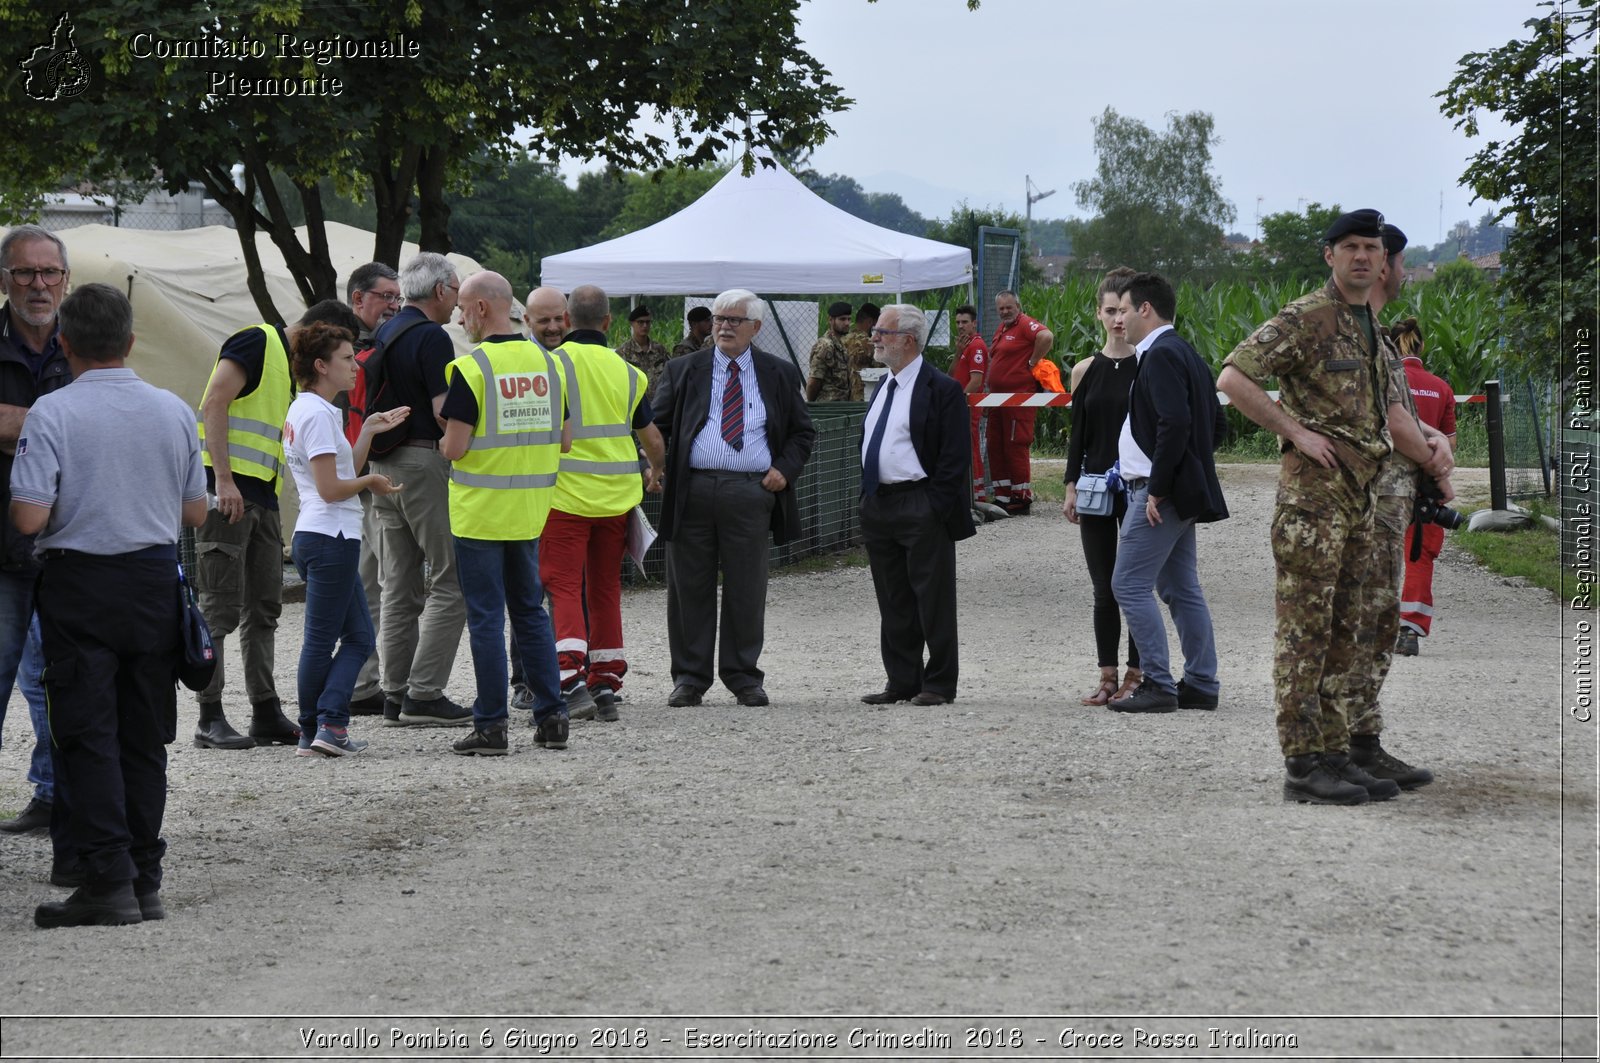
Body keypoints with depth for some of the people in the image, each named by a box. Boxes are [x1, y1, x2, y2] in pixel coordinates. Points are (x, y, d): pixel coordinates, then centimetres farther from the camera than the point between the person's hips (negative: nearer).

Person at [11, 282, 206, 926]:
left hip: (79, 585, -4)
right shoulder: (173, 411, 2)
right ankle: (145, 883, 12)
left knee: (87, 735, 0)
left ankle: (109, 880, -7)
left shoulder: (52, 413, -12)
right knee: (143, 738, 10)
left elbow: (28, 517, -17)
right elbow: (195, 512, 8)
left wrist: (71, 507, 5)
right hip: (155, 582, 4)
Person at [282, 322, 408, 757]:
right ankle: (325, 727, 1)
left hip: (314, 538, 10)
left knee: (359, 637, 9)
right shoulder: (317, 415, -14)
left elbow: (345, 472, 17)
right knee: (321, 641, -4)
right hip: (330, 539, -10)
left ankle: (320, 730, 2)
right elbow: (331, 488, -19)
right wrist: (371, 482, -4)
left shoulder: (305, 411, 17)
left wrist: (368, 431, 12)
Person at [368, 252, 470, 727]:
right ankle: (424, 694, -9)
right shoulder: (432, 337, -12)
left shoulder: (383, 336, 14)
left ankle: (396, 694, 10)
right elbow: (445, 412, -18)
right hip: (426, 462, -9)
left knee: (400, 587, 10)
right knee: (450, 581, -5)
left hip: (384, 466, 9)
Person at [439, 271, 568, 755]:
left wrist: (444, 432, 4)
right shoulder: (546, 362, 5)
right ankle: (551, 716, 13)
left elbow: (455, 448, -17)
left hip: (480, 511, -6)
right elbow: (560, 439, 10)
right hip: (529, 510, 6)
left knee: (486, 616, -1)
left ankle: (491, 726, 0)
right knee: (530, 610, 15)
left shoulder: (471, 367, -14)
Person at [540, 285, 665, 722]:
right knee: (605, 589, 13)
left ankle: (572, 678, -21)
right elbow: (653, 440, 11)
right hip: (617, 496, 4)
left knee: (564, 587, -4)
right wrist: (654, 474, 32)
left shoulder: (554, 363, -7)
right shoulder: (628, 372, 6)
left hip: (566, 494, -4)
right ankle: (606, 686, 16)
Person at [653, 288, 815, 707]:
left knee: (746, 590, 3)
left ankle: (743, 676, 13)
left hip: (751, 494, 0)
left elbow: (802, 431, 15)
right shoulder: (682, 371, 11)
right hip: (692, 491, 1)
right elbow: (654, 424, 11)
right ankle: (689, 677, 11)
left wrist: (784, 469, -1)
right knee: (690, 589, 4)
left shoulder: (780, 375, 10)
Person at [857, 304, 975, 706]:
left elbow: (955, 456, -13)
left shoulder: (941, 390, -9)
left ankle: (939, 684, 4)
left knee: (932, 601, -2)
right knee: (893, 602, 11)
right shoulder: (882, 388, 17)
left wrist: (935, 508, -17)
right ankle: (901, 681, 18)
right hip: (879, 505, 8)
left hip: (922, 510, -8)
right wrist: (868, 498, 14)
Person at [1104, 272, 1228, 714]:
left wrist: (1157, 488, -21)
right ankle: (1201, 685, 14)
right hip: (1181, 491, 10)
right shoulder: (1185, 354, 17)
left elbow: (1175, 423, -25)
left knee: (1129, 584, -7)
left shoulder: (1161, 355, -14)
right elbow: (1217, 425, 20)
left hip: (1160, 494, -10)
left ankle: (1157, 685, -8)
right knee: (1181, 589, 12)